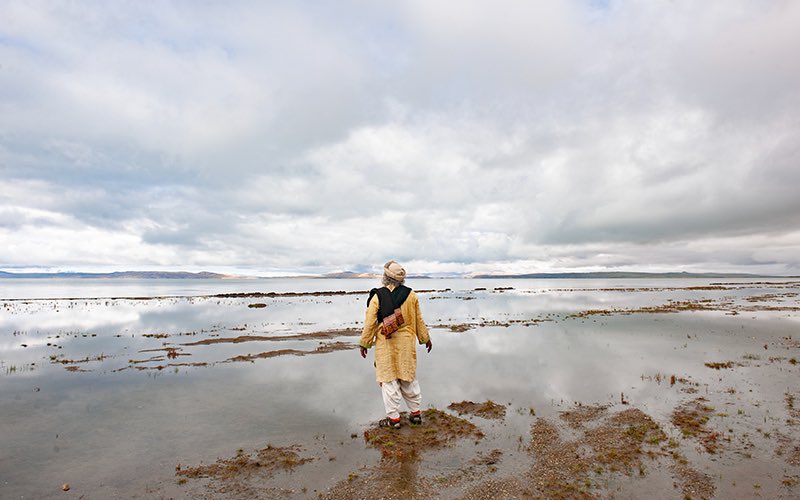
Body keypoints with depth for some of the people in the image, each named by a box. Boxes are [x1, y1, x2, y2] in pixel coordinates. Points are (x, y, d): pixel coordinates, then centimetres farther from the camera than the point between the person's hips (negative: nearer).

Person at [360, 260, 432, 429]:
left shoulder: (377, 296, -10)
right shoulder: (411, 295, -2)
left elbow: (370, 323, -7)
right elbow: (419, 320, 6)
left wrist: (364, 343, 4)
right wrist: (425, 339, 18)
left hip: (385, 345, -3)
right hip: (406, 344, 3)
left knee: (389, 380, 7)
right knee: (409, 378, 16)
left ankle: (393, 418, 13)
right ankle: (415, 413, 26)